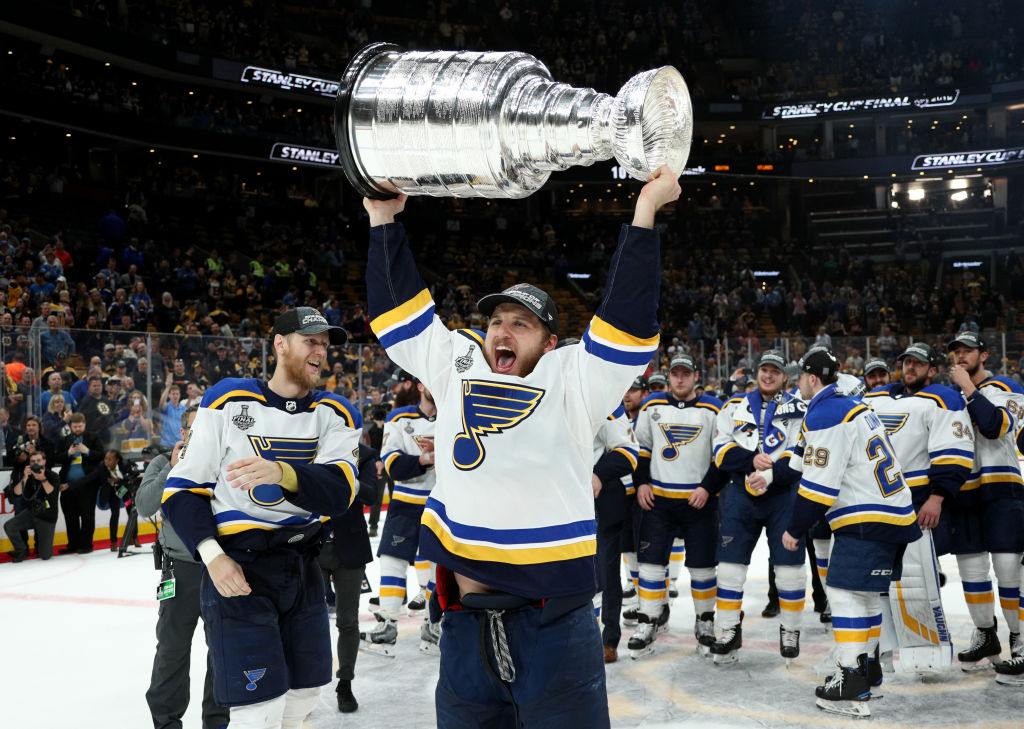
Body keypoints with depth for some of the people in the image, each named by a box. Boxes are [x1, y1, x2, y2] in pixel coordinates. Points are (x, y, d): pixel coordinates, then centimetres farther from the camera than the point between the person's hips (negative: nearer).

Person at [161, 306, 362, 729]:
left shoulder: (334, 415, 2)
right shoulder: (228, 401, -7)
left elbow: (339, 491, -16)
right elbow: (183, 488, -4)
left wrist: (281, 474, -34)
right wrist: (212, 555, -17)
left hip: (303, 567, 5)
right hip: (237, 566, -5)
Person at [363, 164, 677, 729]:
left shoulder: (574, 381, -2)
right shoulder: (454, 368, 8)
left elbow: (625, 316, -10)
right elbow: (402, 308, 13)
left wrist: (644, 213, -13)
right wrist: (384, 220, 13)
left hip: (554, 624, -3)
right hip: (465, 626, 4)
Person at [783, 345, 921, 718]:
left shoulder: (825, 416, -15)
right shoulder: (855, 407, 17)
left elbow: (819, 486, -18)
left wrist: (795, 529, -8)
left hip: (867, 520, -10)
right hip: (893, 512, 10)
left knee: (845, 592, -7)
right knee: (864, 594, 19)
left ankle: (852, 688, -7)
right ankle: (867, 668, 31)